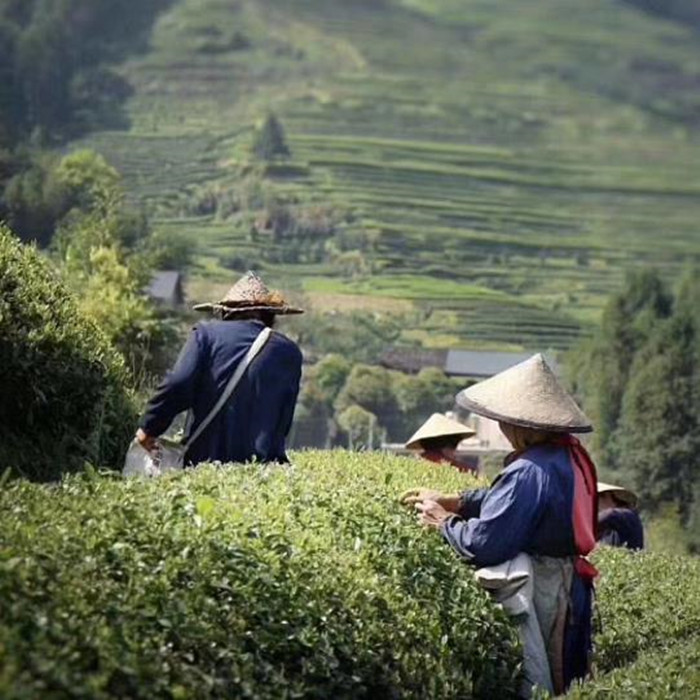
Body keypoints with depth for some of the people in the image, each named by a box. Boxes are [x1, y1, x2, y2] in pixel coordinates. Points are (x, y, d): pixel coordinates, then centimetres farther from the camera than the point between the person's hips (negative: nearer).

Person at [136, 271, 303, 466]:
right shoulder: (290, 351, 13)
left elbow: (178, 385, -5)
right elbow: (285, 421, 14)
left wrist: (149, 427, 5)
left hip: (207, 458, -1)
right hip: (267, 461, 1)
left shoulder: (206, 333, 7)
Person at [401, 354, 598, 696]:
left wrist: (443, 522, -7)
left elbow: (484, 543, -26)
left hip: (538, 593, -9)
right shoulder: (571, 455, 4)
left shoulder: (529, 472, -25)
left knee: (527, 683, 1)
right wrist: (455, 501, 10)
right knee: (558, 681, 18)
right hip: (570, 588, 9)